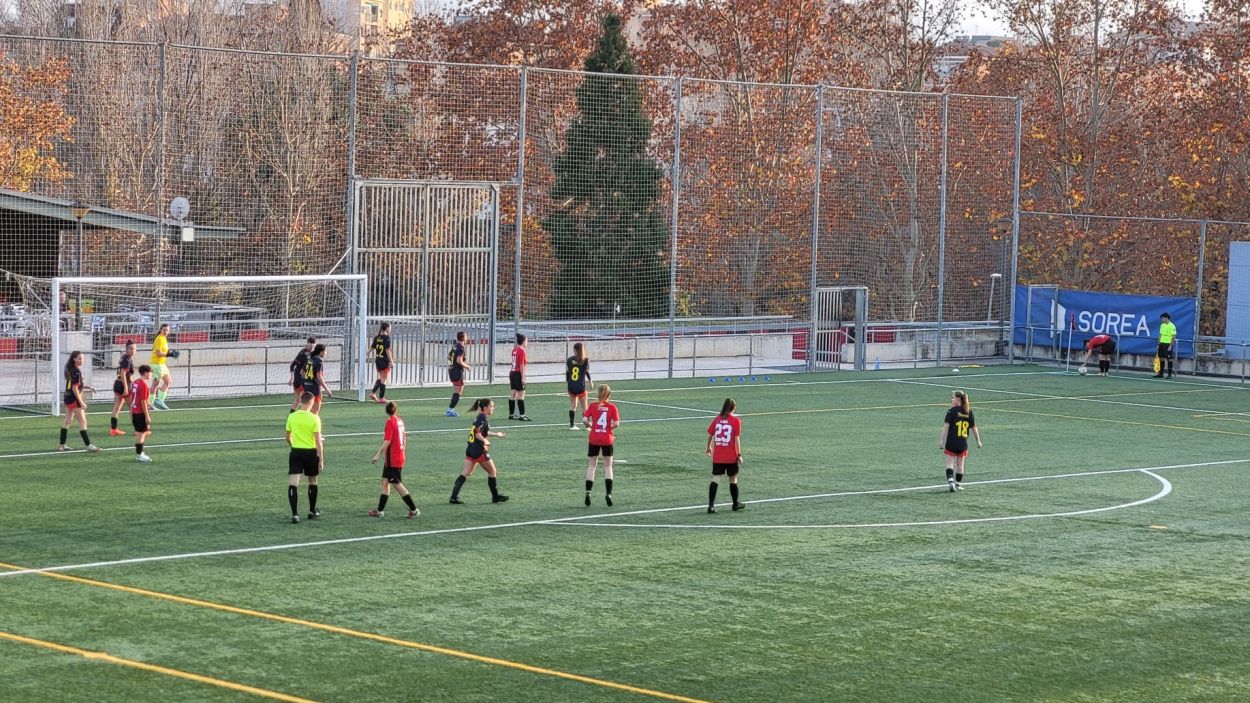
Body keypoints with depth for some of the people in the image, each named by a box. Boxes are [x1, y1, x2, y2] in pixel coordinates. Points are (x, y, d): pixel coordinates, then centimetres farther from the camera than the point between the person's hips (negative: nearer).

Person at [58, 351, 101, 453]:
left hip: (67, 398, 10)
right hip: (74, 399, -10)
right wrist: (81, 402, -19)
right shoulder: (76, 371, -18)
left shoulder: (71, 369, 10)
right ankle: (88, 445, -8)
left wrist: (87, 387, 14)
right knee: (82, 421, -7)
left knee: (68, 421, 14)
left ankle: (61, 445, 17)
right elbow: (75, 388, -20)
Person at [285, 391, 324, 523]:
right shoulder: (314, 418, -9)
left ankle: (294, 514, -16)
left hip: (296, 452, 1)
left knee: (293, 483, -4)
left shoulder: (291, 417, -1)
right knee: (312, 481, 19)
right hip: (311, 453, -1)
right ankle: (312, 511, 30)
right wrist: (321, 460, -5)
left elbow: (287, 438, 8)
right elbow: (318, 441, -10)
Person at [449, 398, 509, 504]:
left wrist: (496, 434, 31)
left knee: (466, 473, 4)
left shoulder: (479, 417, 14)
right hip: (479, 450, -9)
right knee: (493, 472, 9)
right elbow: (477, 434, -24)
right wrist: (485, 441, -12)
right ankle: (496, 496, 19)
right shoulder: (483, 419, -15)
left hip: (470, 449, 9)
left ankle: (454, 496, -6)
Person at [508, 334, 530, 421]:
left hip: (512, 373, 8)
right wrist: (523, 377, -15)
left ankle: (511, 414, 17)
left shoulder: (514, 349, 9)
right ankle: (522, 415, -8)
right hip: (518, 374, -8)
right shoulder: (521, 350, -14)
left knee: (513, 394, 12)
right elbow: (521, 365, -16)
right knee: (521, 394, -6)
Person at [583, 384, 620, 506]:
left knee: (592, 465, 11)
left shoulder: (593, 406, 0)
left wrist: (592, 426, 8)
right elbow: (616, 424, -10)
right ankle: (608, 493, 1)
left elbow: (585, 420, -9)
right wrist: (609, 427, 9)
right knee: (608, 466, 10)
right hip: (607, 439, -1)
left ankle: (588, 491, -3)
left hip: (594, 439, 1)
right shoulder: (612, 407, -3)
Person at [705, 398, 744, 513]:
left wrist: (709, 448, 26)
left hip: (717, 456, 2)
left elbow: (710, 435, 9)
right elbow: (737, 438, -11)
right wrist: (739, 454, -7)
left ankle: (711, 505, -11)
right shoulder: (736, 420, -7)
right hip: (731, 456, -2)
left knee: (715, 479, 0)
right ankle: (736, 504, 27)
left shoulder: (717, 419, 3)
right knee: (733, 479, 13)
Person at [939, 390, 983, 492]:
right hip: (963, 443, 3)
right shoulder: (968, 412, 4)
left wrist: (941, 440, -8)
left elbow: (946, 426, -11)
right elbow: (974, 428, 8)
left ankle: (950, 480, -18)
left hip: (951, 442, -3)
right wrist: (978, 441, 17)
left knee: (950, 462, 1)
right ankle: (958, 484, 20)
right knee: (960, 464, 13)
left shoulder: (952, 411, -8)